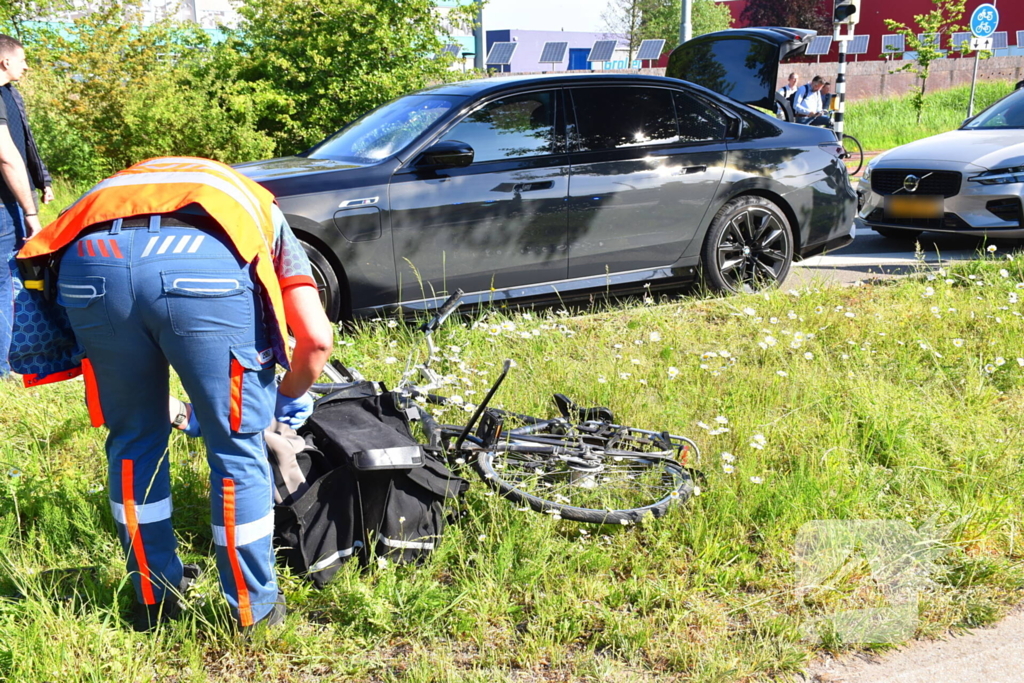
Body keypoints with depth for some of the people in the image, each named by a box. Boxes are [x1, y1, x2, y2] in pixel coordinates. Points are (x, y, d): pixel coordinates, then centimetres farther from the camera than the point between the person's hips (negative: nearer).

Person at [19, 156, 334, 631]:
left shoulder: (125, 185, 46)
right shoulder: (265, 215, 36)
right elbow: (317, 338, 20)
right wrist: (292, 397, 40)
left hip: (90, 260, 3)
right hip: (204, 265, -3)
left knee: (133, 440, 23)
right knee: (237, 447, 16)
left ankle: (155, 599, 37)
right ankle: (253, 609, 28)